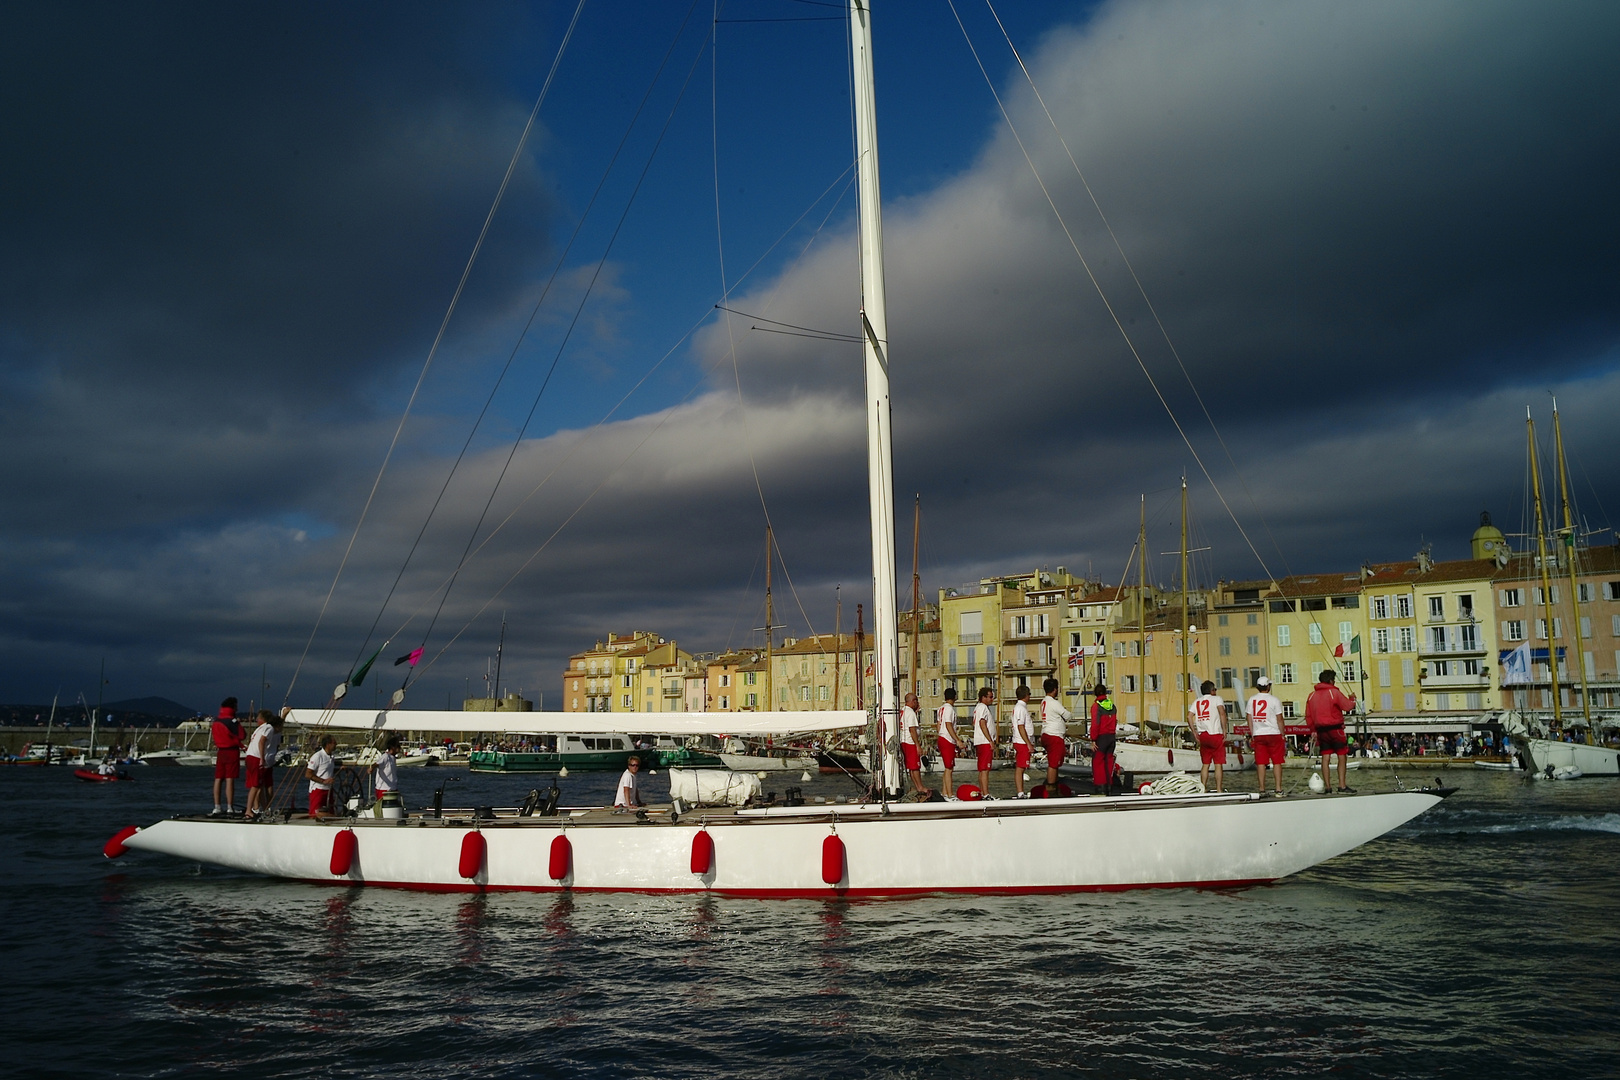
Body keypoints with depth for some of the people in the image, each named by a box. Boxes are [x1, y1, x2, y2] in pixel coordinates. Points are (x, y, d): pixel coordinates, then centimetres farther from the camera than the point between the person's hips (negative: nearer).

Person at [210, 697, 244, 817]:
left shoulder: (215, 721, 9)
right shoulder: (232, 721, -11)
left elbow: (214, 736, 16)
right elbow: (241, 736, -12)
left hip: (220, 751, 6)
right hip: (232, 751, -6)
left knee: (218, 779, 7)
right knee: (230, 780, -6)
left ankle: (217, 808, 7)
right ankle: (229, 808, -6)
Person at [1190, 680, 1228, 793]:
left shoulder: (1196, 702, 15)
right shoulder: (1216, 699, 3)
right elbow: (1222, 713, -13)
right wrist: (1225, 731, -11)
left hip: (1202, 736, 5)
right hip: (1216, 734, -5)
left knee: (1205, 764, 11)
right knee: (1218, 764, -1)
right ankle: (1219, 790, -4)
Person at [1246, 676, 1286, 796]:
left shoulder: (1251, 700, 4)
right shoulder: (1274, 700, -6)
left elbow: (1249, 718, 7)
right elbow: (1279, 719, -5)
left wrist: (1252, 735, 14)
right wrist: (1283, 734, 4)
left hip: (1258, 735, 3)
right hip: (1273, 734, -3)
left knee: (1260, 763, 4)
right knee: (1277, 762, 3)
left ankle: (1262, 789, 5)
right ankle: (1278, 789, -1)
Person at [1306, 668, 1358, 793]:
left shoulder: (1312, 695, 9)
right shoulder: (1334, 692, -8)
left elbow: (1308, 716, 10)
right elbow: (1348, 707, -8)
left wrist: (1313, 731, 17)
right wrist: (1352, 699, 12)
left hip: (1321, 730, 5)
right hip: (1335, 728, -5)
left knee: (1325, 757, 7)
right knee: (1342, 756, 0)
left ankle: (1328, 786, 7)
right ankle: (1342, 786, -5)